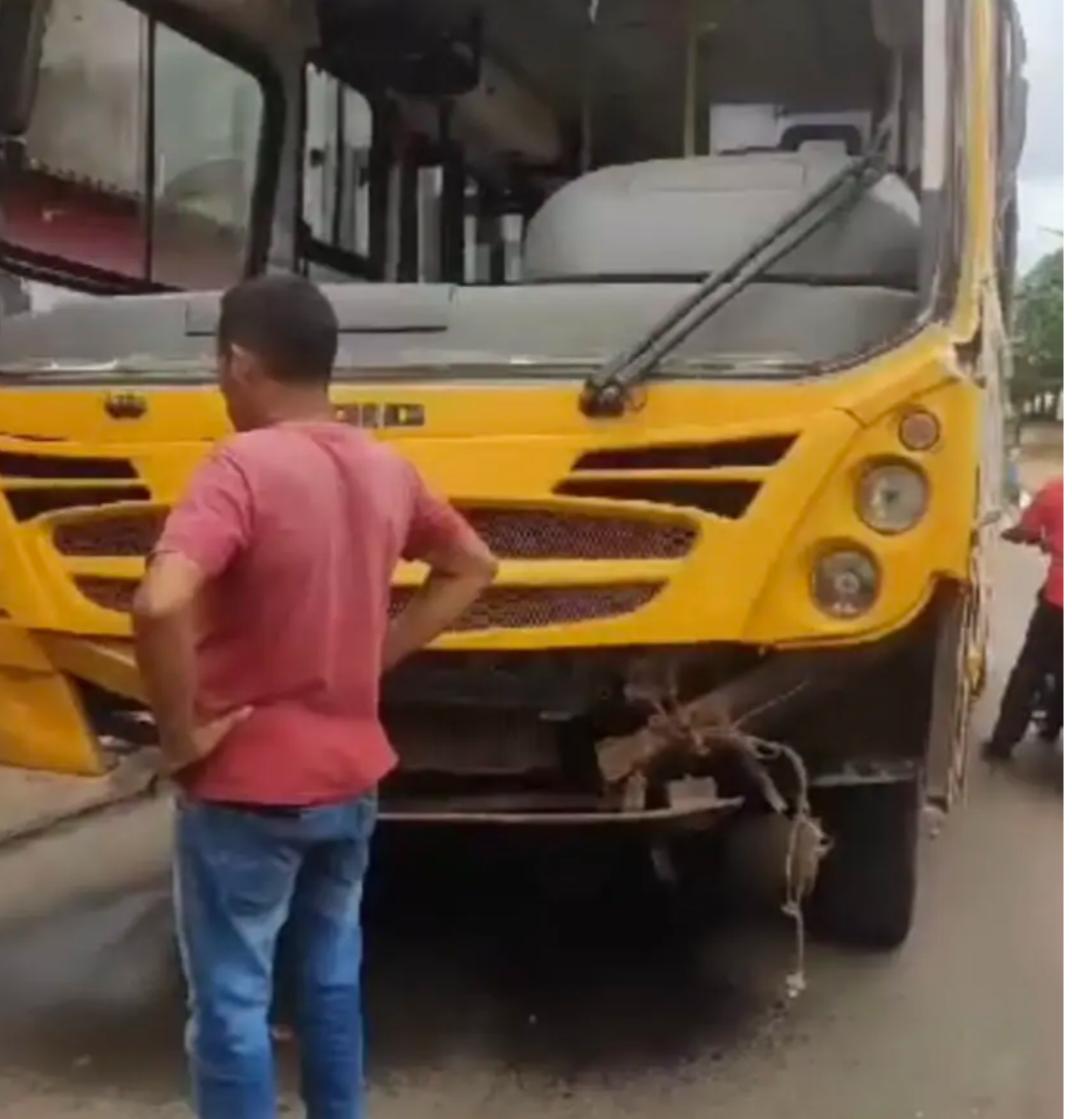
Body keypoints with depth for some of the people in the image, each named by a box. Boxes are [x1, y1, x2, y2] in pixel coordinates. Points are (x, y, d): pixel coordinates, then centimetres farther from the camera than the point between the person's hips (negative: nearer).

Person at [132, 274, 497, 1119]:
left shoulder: (243, 468, -21)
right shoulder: (385, 469, 1)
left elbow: (160, 606, -36)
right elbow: (472, 567, 15)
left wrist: (181, 730, -21)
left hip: (247, 790, -6)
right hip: (349, 777, 7)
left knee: (231, 1006, 7)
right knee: (332, 975, 23)